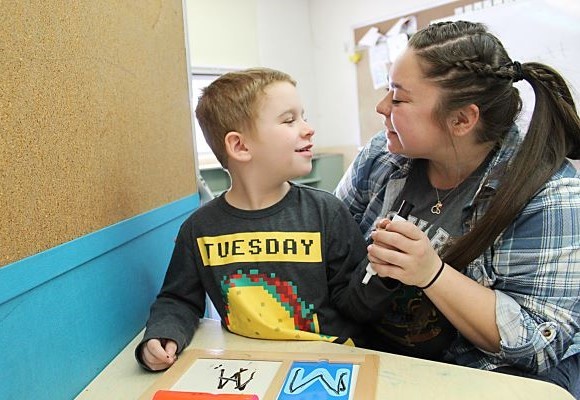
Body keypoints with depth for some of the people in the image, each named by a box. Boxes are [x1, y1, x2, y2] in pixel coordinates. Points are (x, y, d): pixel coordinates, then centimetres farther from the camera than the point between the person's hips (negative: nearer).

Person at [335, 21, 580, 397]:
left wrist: (432, 273, -30)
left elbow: (538, 344, -18)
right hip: (373, 356, 4)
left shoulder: (549, 195, -17)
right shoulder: (384, 154, -5)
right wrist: (376, 255, -14)